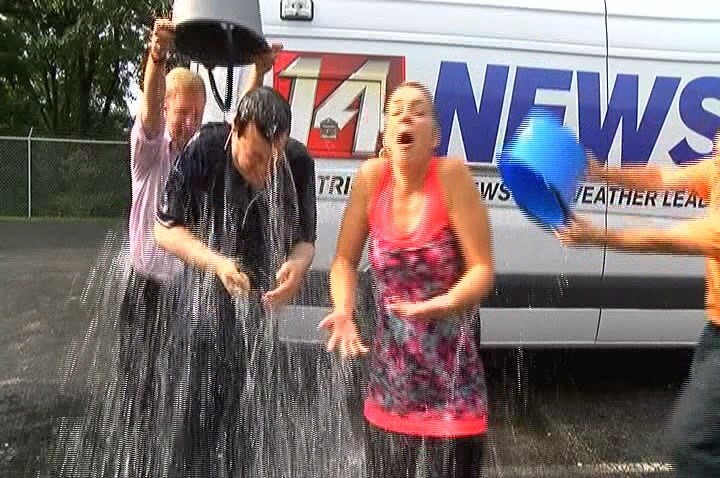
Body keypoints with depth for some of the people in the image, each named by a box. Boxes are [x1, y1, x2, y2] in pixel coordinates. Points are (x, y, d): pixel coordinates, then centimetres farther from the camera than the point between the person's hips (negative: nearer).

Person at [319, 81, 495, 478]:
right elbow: (344, 260, -1)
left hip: (452, 365, -3)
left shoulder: (452, 175, -17)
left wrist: (444, 305, -34)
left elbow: (482, 269, -16)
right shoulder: (370, 177, -8)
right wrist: (343, 311, -18)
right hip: (391, 364, 3)